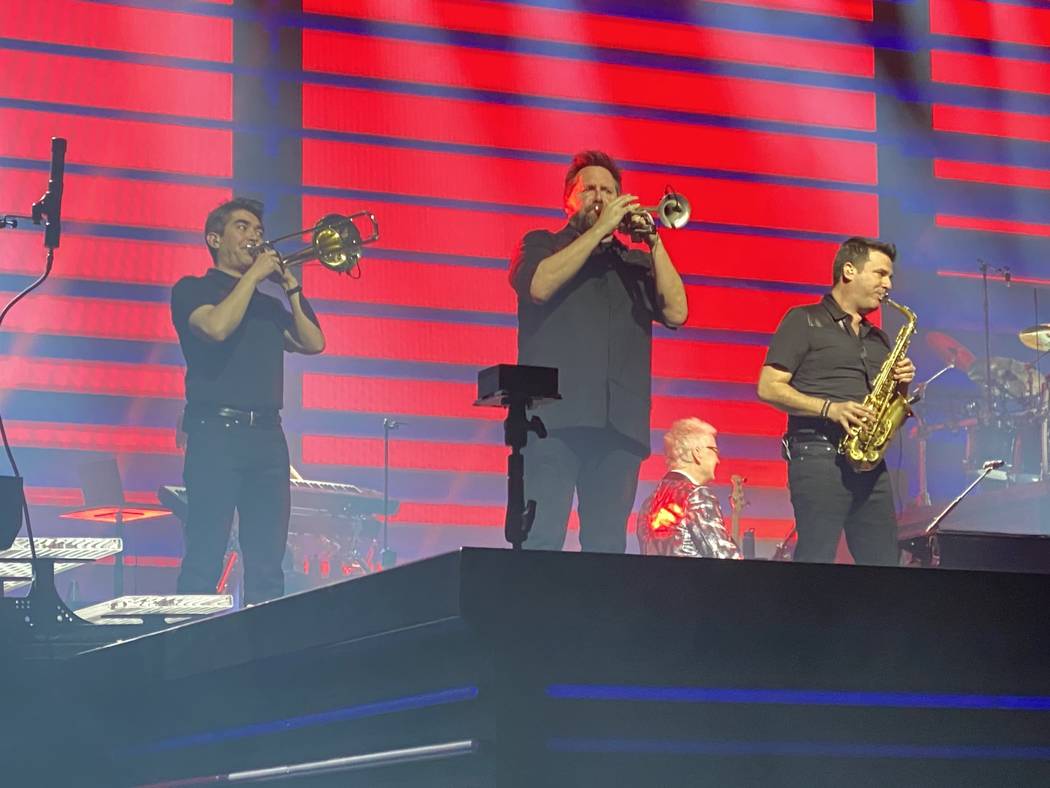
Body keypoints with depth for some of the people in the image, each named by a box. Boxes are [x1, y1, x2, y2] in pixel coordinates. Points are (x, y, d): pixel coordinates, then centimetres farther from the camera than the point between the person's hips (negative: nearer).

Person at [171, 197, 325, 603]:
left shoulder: (268, 305, 23)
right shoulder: (193, 290, 7)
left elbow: (312, 343, 10)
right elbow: (217, 327, -14)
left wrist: (290, 285, 5)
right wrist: (254, 274, -7)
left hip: (267, 434, 6)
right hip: (216, 432, -6)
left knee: (268, 560, 2)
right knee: (205, 557, -12)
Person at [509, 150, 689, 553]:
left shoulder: (637, 263, 22)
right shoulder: (541, 245, 16)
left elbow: (675, 312, 6)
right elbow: (539, 286, -7)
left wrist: (654, 241, 0)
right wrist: (600, 228, -4)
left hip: (620, 423, 3)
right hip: (555, 414, -3)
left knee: (608, 545, -2)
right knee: (541, 539, -14)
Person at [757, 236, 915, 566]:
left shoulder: (879, 339, 24)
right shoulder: (804, 322, 3)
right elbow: (768, 388, -6)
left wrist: (901, 385, 5)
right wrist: (829, 408, -17)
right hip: (818, 456, -7)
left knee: (884, 562, 2)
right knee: (815, 559, -14)